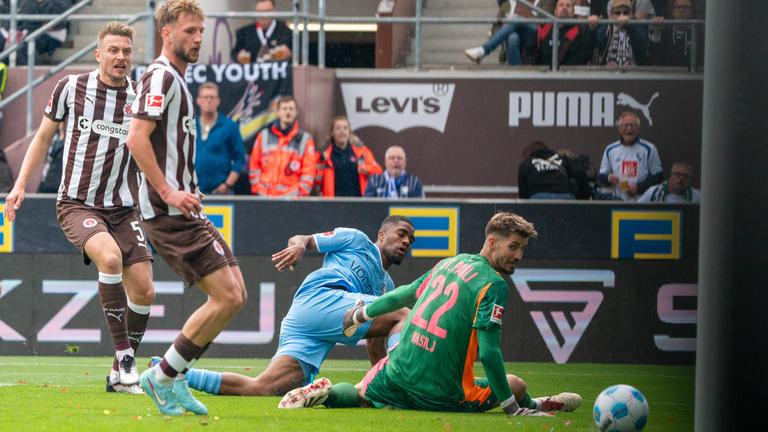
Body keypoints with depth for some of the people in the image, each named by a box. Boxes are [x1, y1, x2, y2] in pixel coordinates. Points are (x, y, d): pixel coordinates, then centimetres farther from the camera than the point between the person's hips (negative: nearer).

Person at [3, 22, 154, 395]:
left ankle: (121, 375, 11)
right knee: (110, 257, -32)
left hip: (122, 208, 3)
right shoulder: (70, 88, -2)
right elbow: (43, 137, 10)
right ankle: (123, 354, -24)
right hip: (77, 205, -3)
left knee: (143, 290, -7)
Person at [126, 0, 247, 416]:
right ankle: (163, 377, -4)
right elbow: (136, 139, -22)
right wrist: (168, 192, -23)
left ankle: (171, 380, 11)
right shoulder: (160, 77, -11)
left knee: (234, 293, 8)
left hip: (183, 208, 10)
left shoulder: (175, 78, 20)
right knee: (228, 297, -14)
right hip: (169, 211, -10)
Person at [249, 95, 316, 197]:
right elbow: (254, 165, 11)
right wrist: (256, 189, 2)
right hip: (265, 195, 2)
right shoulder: (264, 136, 10)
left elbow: (308, 170, 3)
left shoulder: (305, 139, 6)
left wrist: (302, 192, -6)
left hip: (291, 196, -2)